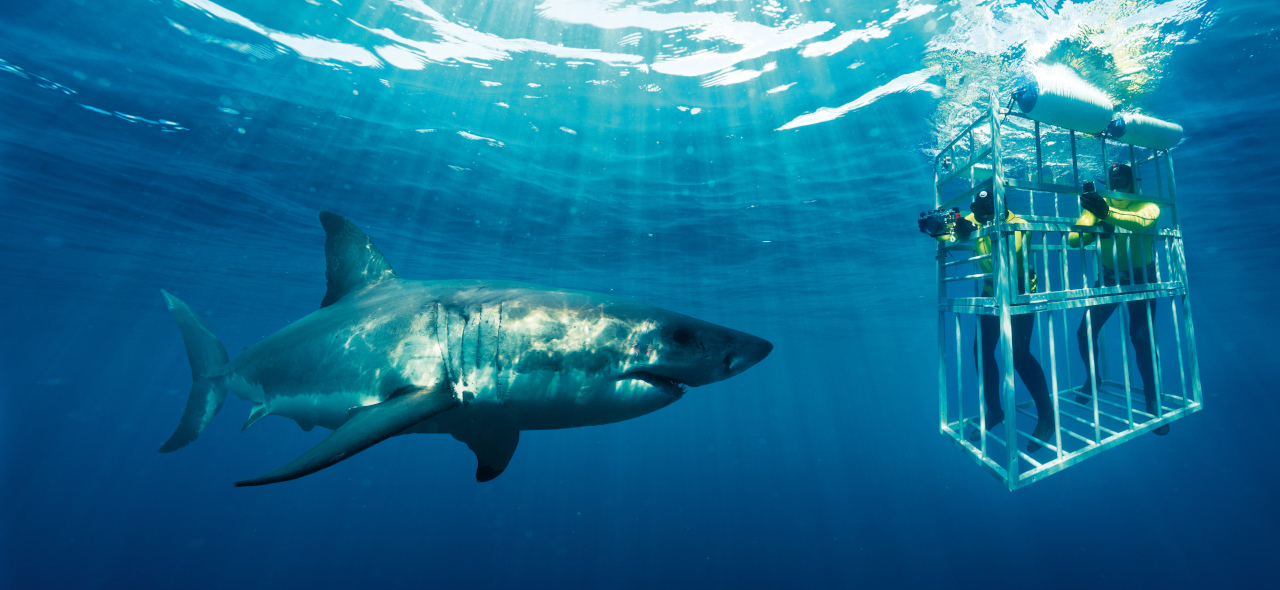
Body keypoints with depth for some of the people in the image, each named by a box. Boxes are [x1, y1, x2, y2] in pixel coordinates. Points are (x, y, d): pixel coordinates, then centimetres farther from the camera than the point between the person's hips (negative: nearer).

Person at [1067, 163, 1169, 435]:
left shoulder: (1148, 206, -11)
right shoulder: (1098, 205, -5)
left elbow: (1142, 221, -36)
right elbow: (1073, 239, -17)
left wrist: (1108, 214, -52)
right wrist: (1092, 231, -38)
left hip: (1141, 277, -2)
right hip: (1108, 277, 2)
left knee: (1142, 339, -6)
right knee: (1085, 332, -4)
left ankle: (1152, 402, 9)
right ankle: (1091, 378, 25)